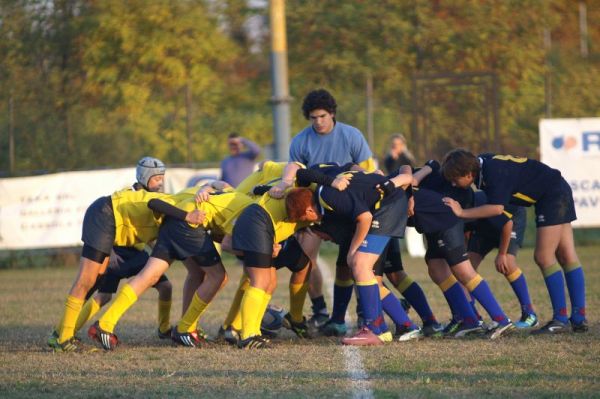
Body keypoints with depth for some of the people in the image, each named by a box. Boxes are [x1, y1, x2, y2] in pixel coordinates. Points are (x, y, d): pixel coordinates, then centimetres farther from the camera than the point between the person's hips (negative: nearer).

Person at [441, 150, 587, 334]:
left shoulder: (494, 172, -28)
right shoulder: (480, 164, 0)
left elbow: (496, 208, -31)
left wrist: (462, 213, -27)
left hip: (553, 193, -10)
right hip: (558, 193, 10)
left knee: (544, 257, -10)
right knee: (566, 256, 9)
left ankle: (560, 319, -9)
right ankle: (579, 319, 11)